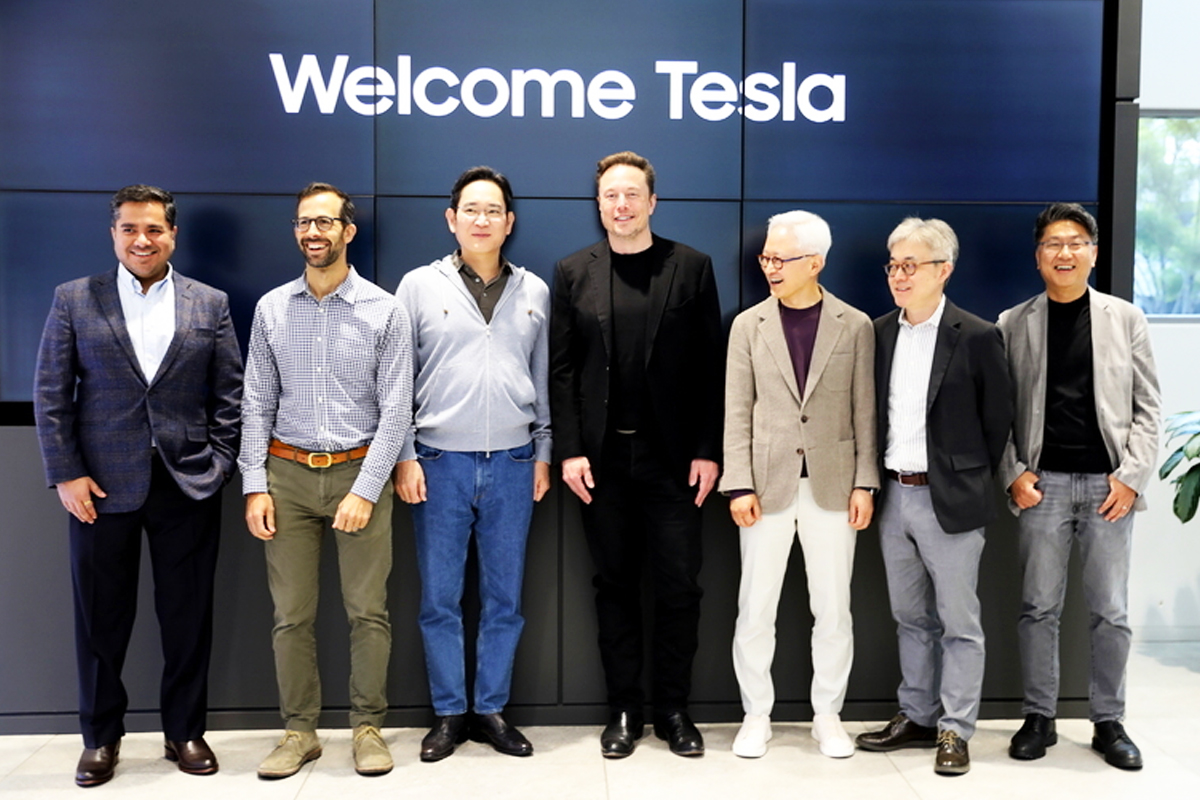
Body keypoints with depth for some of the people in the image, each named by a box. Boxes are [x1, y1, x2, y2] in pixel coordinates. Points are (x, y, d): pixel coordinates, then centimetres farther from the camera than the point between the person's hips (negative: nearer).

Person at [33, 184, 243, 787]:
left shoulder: (210, 305, 6)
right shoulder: (73, 300, 4)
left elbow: (229, 396, 6)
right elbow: (51, 394, 2)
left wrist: (218, 465, -2)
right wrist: (65, 475, -5)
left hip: (189, 484, 1)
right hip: (101, 486, 0)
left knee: (188, 616, 8)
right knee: (101, 617, 9)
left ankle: (185, 731, 24)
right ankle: (101, 737, 26)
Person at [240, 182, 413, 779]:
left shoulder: (384, 311, -2)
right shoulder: (271, 308, 7)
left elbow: (396, 410, -5)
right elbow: (257, 402, 7)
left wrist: (365, 490, -11)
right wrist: (255, 485, -1)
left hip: (359, 471, -2)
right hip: (288, 473, 2)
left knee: (368, 611, 2)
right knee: (291, 613, 6)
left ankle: (367, 727, 17)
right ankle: (299, 731, 20)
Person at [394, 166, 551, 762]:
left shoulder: (534, 292, 8)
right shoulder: (419, 286, 2)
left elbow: (544, 380, 11)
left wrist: (543, 454, 8)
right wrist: (404, 456, -4)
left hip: (512, 463, 2)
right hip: (440, 461, -1)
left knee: (504, 597, 9)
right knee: (440, 598, 6)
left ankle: (492, 710, 23)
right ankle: (449, 713, 21)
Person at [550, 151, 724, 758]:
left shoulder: (690, 267, 4)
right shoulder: (573, 272, 7)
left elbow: (709, 364, 0)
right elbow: (561, 368, 4)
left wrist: (708, 450, -5)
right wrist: (569, 450, -5)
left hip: (672, 456, -1)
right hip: (601, 457, 1)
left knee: (678, 587, 3)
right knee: (615, 584, 9)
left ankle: (672, 708, 20)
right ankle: (623, 708, 21)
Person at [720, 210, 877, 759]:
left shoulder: (855, 326, 2)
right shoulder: (749, 325, 4)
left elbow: (865, 412, 2)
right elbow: (737, 413, 1)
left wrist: (864, 484, -3)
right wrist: (740, 486, -6)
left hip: (832, 485, 0)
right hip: (768, 484, 1)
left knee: (833, 609, 8)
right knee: (755, 609, 5)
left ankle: (827, 716, 24)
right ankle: (756, 716, 21)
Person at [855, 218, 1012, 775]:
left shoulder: (976, 337, -8)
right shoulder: (878, 333, 6)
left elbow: (998, 421, -2)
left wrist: (972, 481, 2)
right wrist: (876, 483, 7)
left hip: (949, 500, -5)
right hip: (893, 497, 5)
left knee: (959, 623, 5)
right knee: (910, 618, 16)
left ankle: (954, 730, 16)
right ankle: (917, 718, 29)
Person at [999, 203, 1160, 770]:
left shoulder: (1125, 319, 6)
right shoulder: (1013, 325, 5)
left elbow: (1147, 406, 4)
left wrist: (1131, 476, -5)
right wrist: (1013, 474, -5)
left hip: (1108, 484, 0)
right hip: (1042, 483, 0)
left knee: (1111, 611, 5)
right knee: (1039, 607, 5)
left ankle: (1109, 722, 19)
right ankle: (1039, 718, 17)